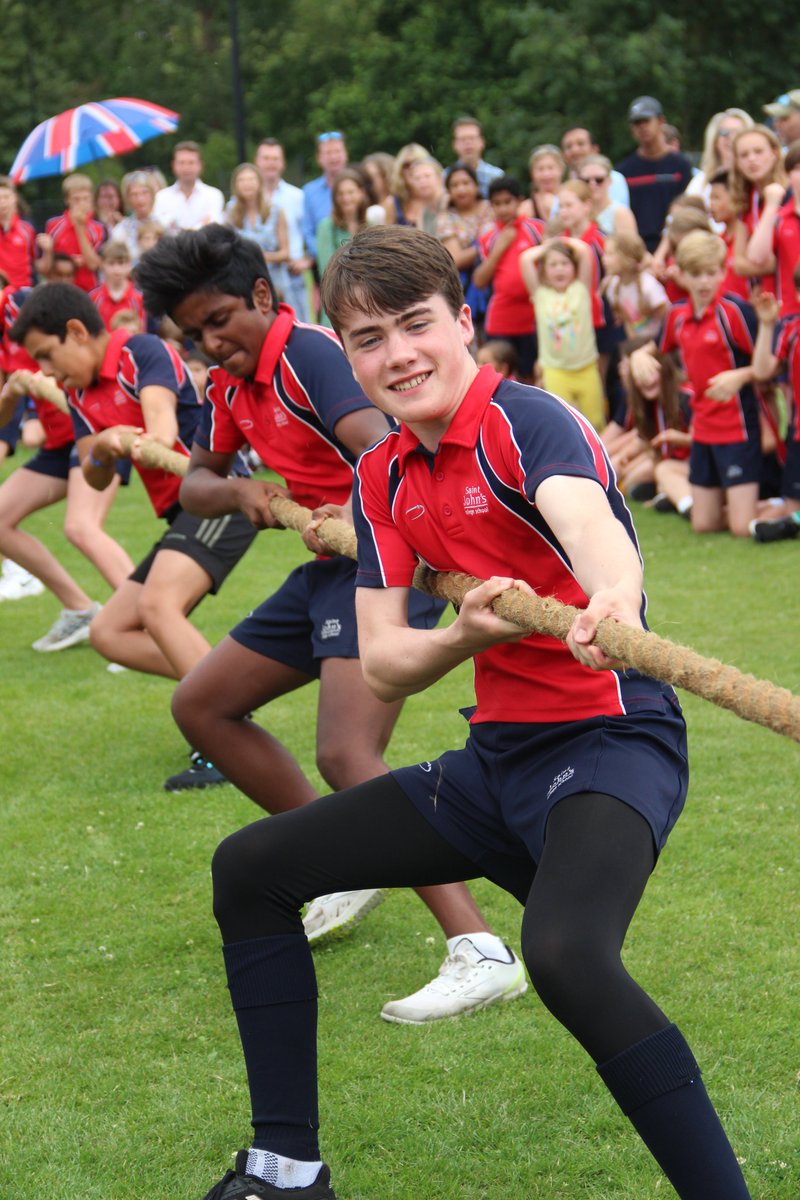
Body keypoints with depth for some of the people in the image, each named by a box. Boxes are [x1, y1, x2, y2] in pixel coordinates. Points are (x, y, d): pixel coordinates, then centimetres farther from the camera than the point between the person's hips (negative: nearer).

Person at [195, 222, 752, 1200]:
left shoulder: (525, 421, -15)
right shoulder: (382, 478, 7)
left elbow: (589, 521, -37)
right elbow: (382, 663, 1)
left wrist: (613, 604, -61)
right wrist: (467, 635, -22)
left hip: (607, 742, -8)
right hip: (496, 759, 8)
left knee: (566, 954, -38)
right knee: (251, 869, 12)